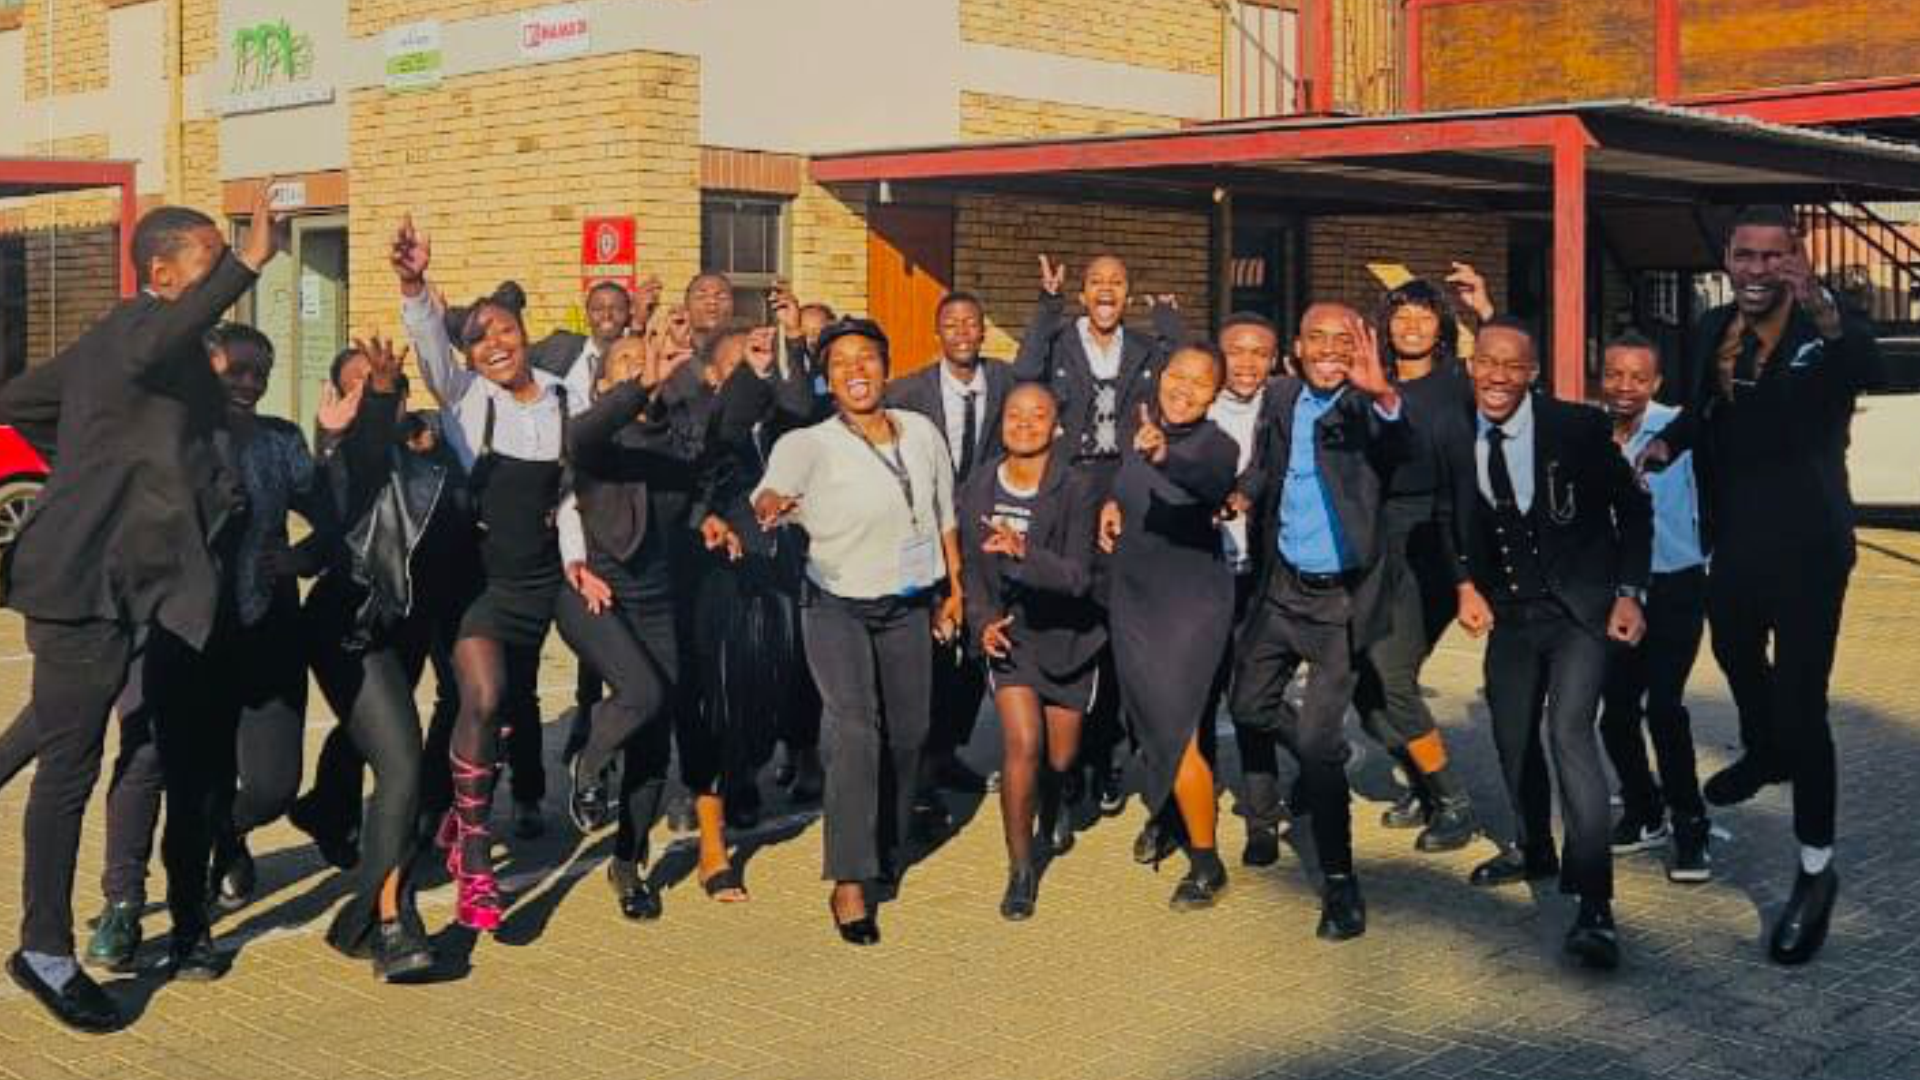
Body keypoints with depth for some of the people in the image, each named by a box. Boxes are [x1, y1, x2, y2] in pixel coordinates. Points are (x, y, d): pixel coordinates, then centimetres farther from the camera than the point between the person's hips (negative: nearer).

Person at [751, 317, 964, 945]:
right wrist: (770, 504, -56)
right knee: (854, 729, -20)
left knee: (907, 734, 13)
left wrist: (955, 590, 15)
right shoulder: (809, 444, -13)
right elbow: (772, 489, -33)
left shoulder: (922, 434, -1)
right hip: (838, 606, -4)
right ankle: (849, 885, -17)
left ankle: (887, 854, 37)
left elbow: (944, 516, 11)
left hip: (908, 608, 4)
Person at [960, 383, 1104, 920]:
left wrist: (1023, 551, -42)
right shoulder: (975, 491, -7)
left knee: (1060, 757, 13)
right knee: (1022, 744, -17)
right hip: (1009, 634, 1)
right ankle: (1020, 870, -3)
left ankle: (1057, 799, 52)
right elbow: (972, 569, 5)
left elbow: (1078, 576, -26)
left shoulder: (1077, 490, -18)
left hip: (1067, 636, -1)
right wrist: (983, 622, -11)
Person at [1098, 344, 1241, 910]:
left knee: (1177, 730, -10)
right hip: (1131, 597, 6)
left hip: (1190, 603, -6)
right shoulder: (1141, 425, 0)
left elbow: (1214, 485, -44)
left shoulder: (1216, 444, -18)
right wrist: (1112, 502, 5)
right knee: (1150, 719, 21)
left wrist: (1164, 457, -60)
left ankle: (1206, 863, 4)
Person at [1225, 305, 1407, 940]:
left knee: (1316, 742, -8)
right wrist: (1245, 495, -3)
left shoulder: (1365, 405, -14)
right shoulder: (1282, 397, 3)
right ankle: (1326, 763, 47)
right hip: (1282, 585, 6)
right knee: (1249, 707, 18)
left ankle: (1340, 882, 5)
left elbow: (1397, 446, -36)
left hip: (1342, 597, -6)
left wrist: (1385, 394, -56)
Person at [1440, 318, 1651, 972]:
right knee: (1512, 736, 17)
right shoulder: (1456, 442, -3)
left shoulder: (1579, 428, -15)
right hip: (1510, 611, 5)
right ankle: (1534, 850, 44)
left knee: (1568, 732, -21)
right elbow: (1452, 523, 14)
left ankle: (1595, 906, -21)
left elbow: (1633, 508, -4)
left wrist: (1629, 593, -10)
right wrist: (1466, 585, 1)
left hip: (1580, 607, -5)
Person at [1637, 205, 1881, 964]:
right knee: (1735, 652, 30)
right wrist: (1667, 441, -5)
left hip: (1806, 545, -7)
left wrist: (1825, 314, -62)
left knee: (1801, 703, -7)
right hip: (1736, 539, 7)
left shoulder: (1827, 332, -19)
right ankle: (1765, 753, 61)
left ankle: (1816, 873, 7)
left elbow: (1870, 371, -43)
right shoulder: (1712, 330, -1)